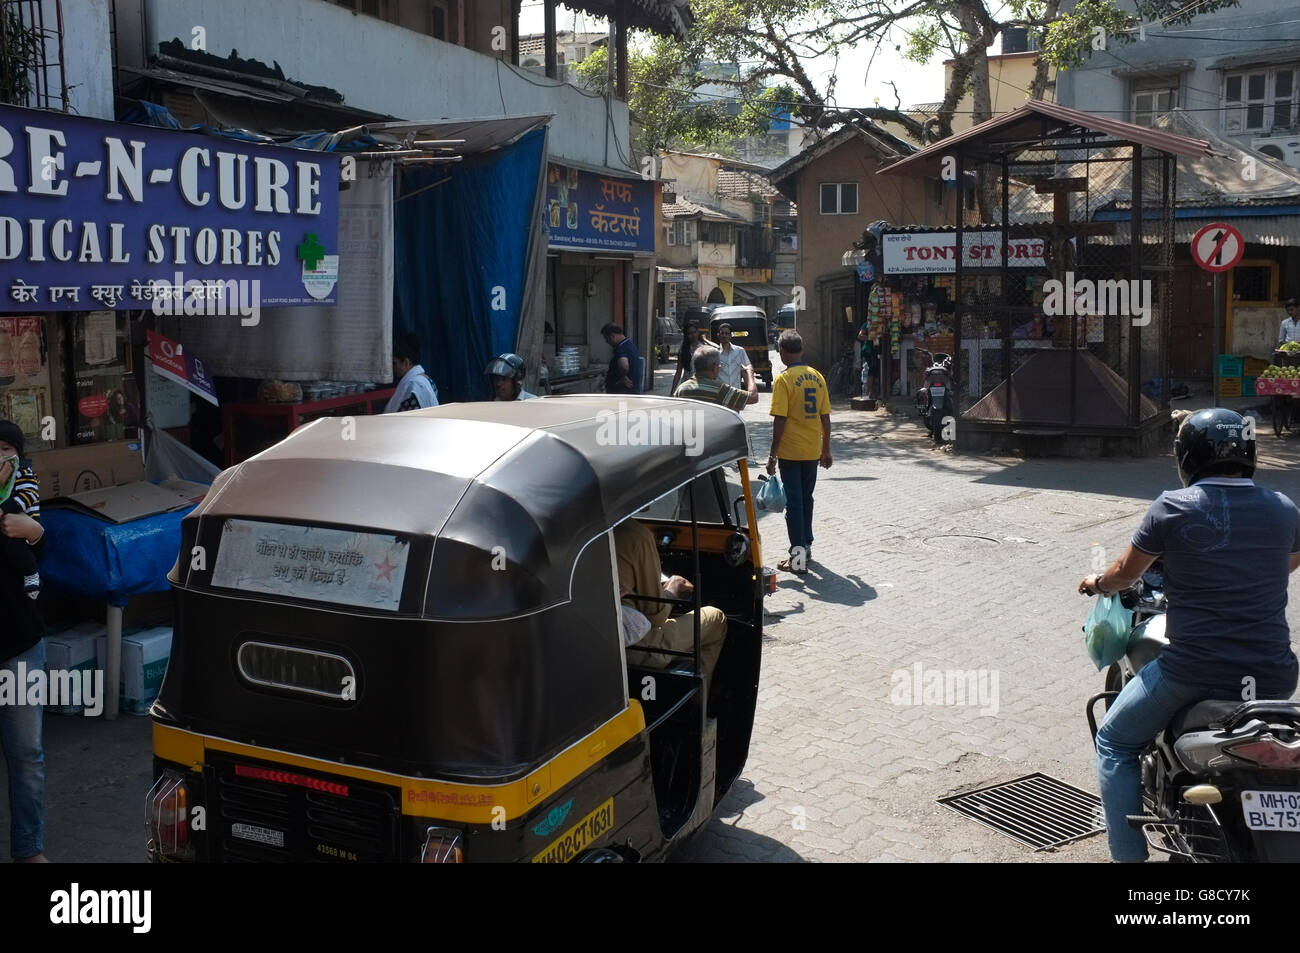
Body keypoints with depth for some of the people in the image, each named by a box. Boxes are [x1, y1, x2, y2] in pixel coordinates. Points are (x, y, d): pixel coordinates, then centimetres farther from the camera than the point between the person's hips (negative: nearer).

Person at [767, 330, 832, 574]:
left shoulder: (784, 380, -12)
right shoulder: (817, 377, 5)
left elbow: (780, 420, -15)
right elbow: (825, 417, 8)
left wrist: (773, 455, -10)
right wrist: (826, 449, 17)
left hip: (791, 452, -5)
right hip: (812, 451, 5)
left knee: (794, 502, -2)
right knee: (806, 499, 18)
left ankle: (798, 557, -4)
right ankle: (806, 547, 28)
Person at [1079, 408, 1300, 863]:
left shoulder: (1174, 506, -6)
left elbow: (1125, 574, 6)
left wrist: (1097, 583, 28)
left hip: (1192, 671, -4)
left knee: (1116, 743, 18)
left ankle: (1128, 853, 11)